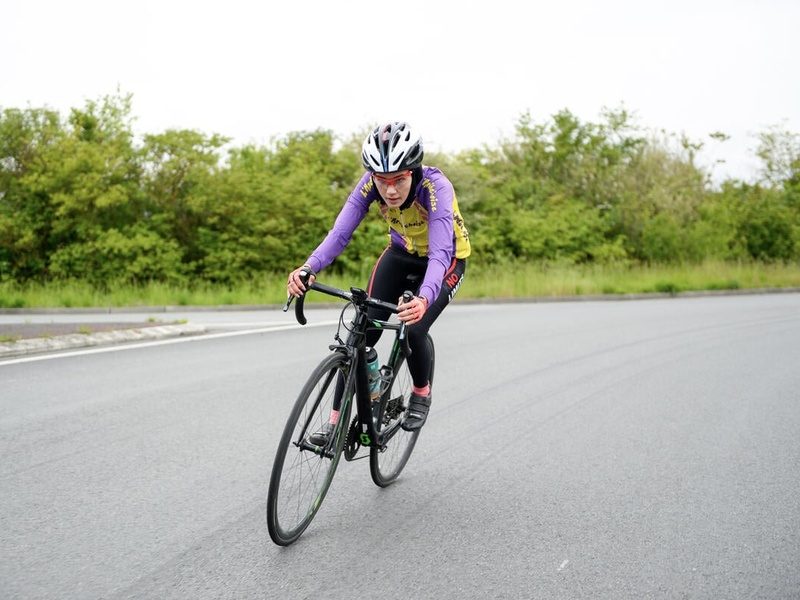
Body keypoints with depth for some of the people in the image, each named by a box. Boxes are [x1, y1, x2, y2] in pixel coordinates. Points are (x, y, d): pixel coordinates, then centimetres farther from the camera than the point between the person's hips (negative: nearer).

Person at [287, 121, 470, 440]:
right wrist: (308, 268, -53)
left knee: (414, 331, -23)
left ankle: (421, 392, 9)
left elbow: (440, 254, -47)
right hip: (401, 254, 4)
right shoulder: (371, 184, -26)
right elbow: (340, 232, -33)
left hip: (446, 260, -3)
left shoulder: (436, 187, -37)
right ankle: (338, 418, -2)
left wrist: (424, 299, -66)